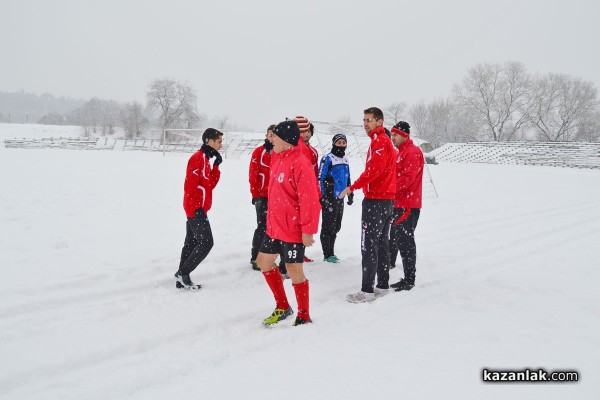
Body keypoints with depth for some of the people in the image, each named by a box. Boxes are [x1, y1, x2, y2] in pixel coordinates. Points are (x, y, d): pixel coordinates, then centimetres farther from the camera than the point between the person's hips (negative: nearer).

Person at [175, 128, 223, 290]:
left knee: (192, 243, 11)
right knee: (206, 242, -9)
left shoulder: (206, 159, 15)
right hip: (196, 209, -10)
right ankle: (183, 273, -1)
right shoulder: (198, 158, -14)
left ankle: (182, 279, 17)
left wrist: (216, 165, 5)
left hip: (198, 209, 10)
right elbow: (190, 185, -20)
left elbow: (210, 184, 13)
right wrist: (195, 208, -21)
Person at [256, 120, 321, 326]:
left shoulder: (299, 163, -19)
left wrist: (308, 229, -21)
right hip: (274, 226, 9)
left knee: (294, 271, -1)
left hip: (293, 229, -9)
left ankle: (304, 316, 18)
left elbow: (309, 199, -21)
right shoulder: (278, 159, 7)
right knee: (264, 261, 16)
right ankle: (283, 307, 29)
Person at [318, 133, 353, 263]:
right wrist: (323, 197, -16)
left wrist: (350, 194, 19)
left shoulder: (345, 160, 14)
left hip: (340, 198, 8)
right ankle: (327, 255, 7)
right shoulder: (328, 158, -9)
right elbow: (320, 178, -12)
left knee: (336, 227, 14)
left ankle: (331, 252, 25)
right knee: (328, 227, -1)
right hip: (330, 198, -8)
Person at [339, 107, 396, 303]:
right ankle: (383, 285, 20)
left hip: (375, 200, -10)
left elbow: (374, 169, -23)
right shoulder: (386, 141, 18)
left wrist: (353, 187, -19)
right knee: (382, 244, 13)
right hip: (387, 200, 10)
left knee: (369, 245, -7)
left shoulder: (379, 141, -11)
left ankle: (367, 290, -4)